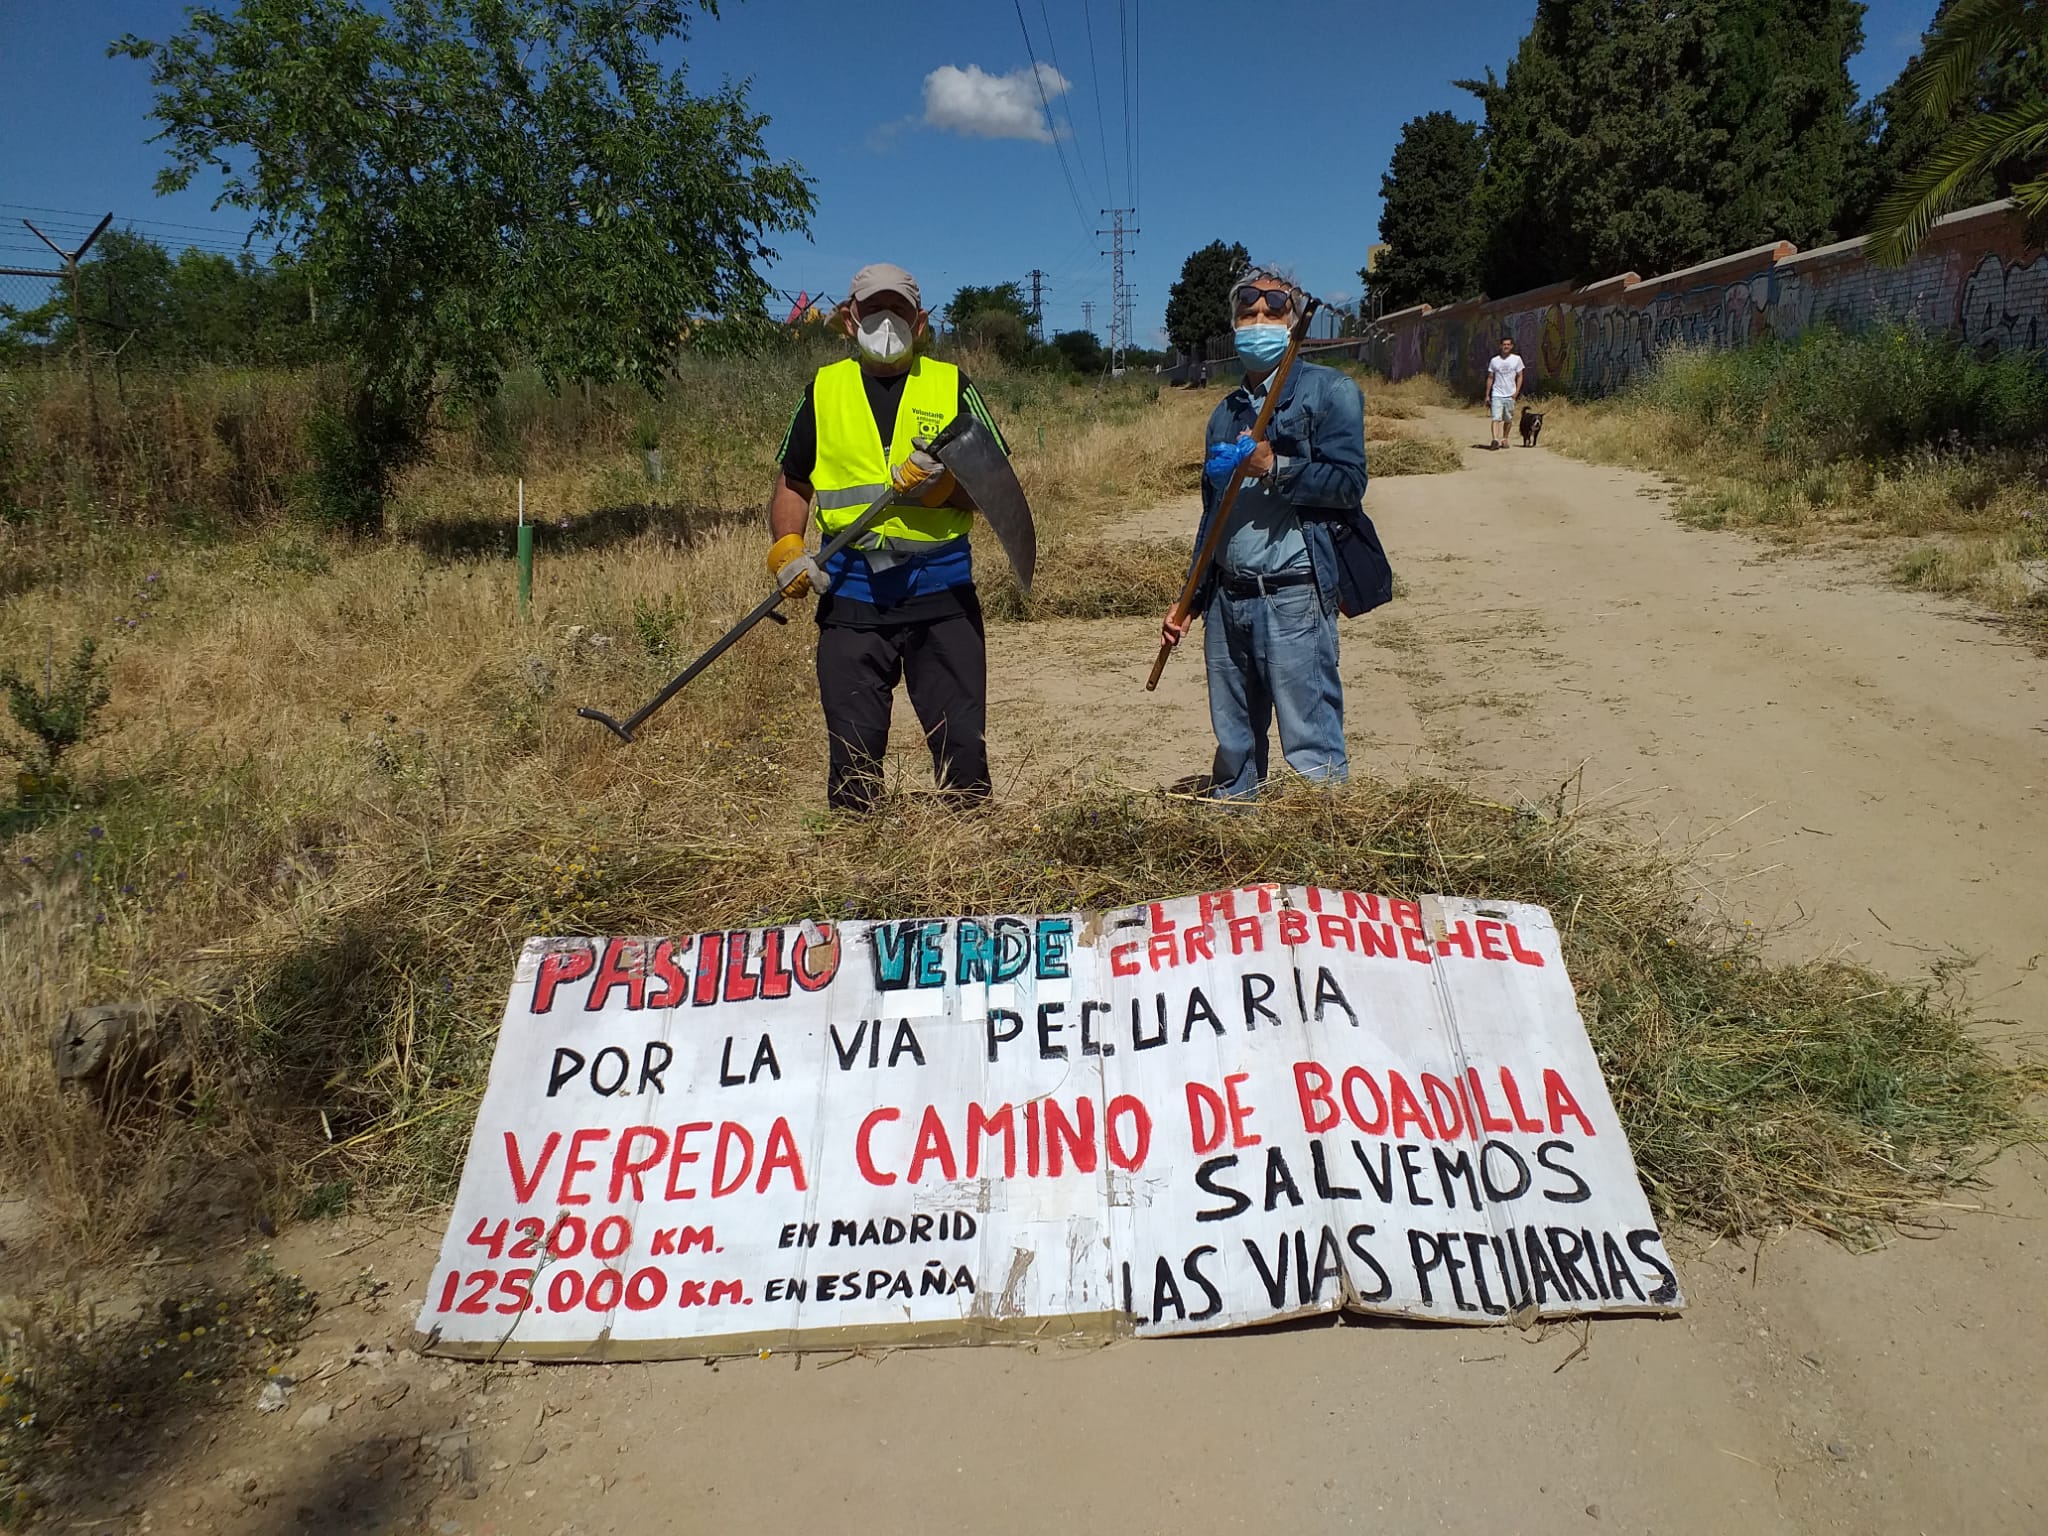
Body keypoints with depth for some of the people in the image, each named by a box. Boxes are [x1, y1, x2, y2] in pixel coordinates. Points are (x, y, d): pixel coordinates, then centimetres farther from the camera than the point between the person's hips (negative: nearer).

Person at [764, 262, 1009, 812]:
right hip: (850, 594, 1)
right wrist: (786, 545, -2)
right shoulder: (825, 388, 11)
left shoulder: (951, 384, 8)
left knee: (961, 740, 2)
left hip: (940, 587, -1)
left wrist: (945, 485, -16)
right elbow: (793, 483, 15)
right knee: (852, 746, 4)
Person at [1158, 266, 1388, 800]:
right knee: (1233, 748, 13)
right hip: (1227, 599, 6)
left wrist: (1274, 467, -20)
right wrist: (1190, 600, 20)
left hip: (1293, 597, -6)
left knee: (1312, 750, -6)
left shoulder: (1330, 391, 1)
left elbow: (1348, 483, -9)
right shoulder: (1226, 412, 19)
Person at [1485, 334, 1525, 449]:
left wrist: (1517, 392, -5)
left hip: (1510, 395, 1)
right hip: (1497, 394, -1)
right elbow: (1490, 378, 9)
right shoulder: (1494, 361, 4)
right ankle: (1495, 440, -26)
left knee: (1508, 419, 10)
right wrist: (1487, 395, 6)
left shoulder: (1517, 359, 4)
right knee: (1496, 418, -15)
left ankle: (1504, 439, 25)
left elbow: (1519, 376, 6)